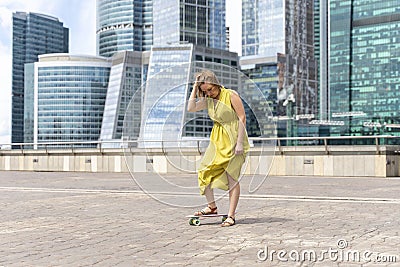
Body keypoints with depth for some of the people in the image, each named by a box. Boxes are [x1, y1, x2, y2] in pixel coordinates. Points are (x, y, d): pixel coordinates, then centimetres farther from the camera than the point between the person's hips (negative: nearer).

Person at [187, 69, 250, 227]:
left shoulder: (231, 95, -12)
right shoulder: (208, 100, 8)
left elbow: (242, 118, -14)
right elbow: (191, 108, -2)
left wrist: (239, 142, -19)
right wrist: (195, 88, -4)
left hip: (233, 139, -6)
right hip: (217, 140, 7)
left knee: (232, 177, -6)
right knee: (204, 171, -3)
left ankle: (231, 216, -1)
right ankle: (212, 206, 12)